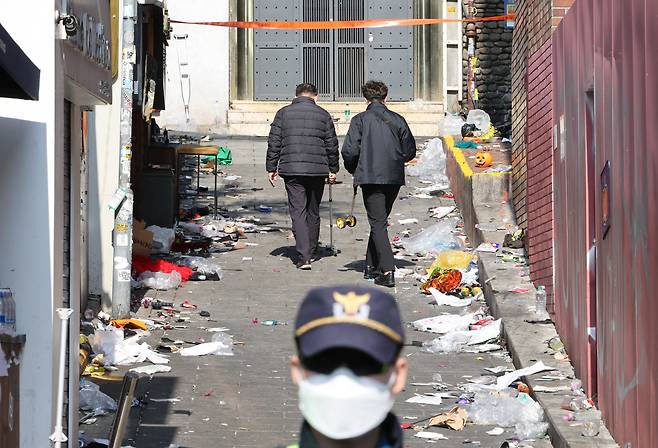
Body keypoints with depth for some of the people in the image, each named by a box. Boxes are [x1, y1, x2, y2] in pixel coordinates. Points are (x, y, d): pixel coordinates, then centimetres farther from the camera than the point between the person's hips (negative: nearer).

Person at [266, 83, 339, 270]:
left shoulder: (283, 113, 4)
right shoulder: (323, 115, 5)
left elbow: (274, 143, 2)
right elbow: (332, 145, 6)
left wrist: (271, 168, 8)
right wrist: (333, 169, 16)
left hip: (291, 170, -1)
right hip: (317, 170, 1)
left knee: (298, 211, -3)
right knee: (313, 211, 16)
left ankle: (304, 256, -15)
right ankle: (312, 251, 27)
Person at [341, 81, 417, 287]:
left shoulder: (360, 120, -5)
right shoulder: (397, 120, 5)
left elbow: (350, 150, -11)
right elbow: (410, 150, 8)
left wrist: (353, 169, 8)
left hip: (370, 177, -4)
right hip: (394, 178, 4)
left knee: (378, 224, -4)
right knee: (380, 221, 19)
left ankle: (387, 271, -16)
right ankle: (372, 266, 25)